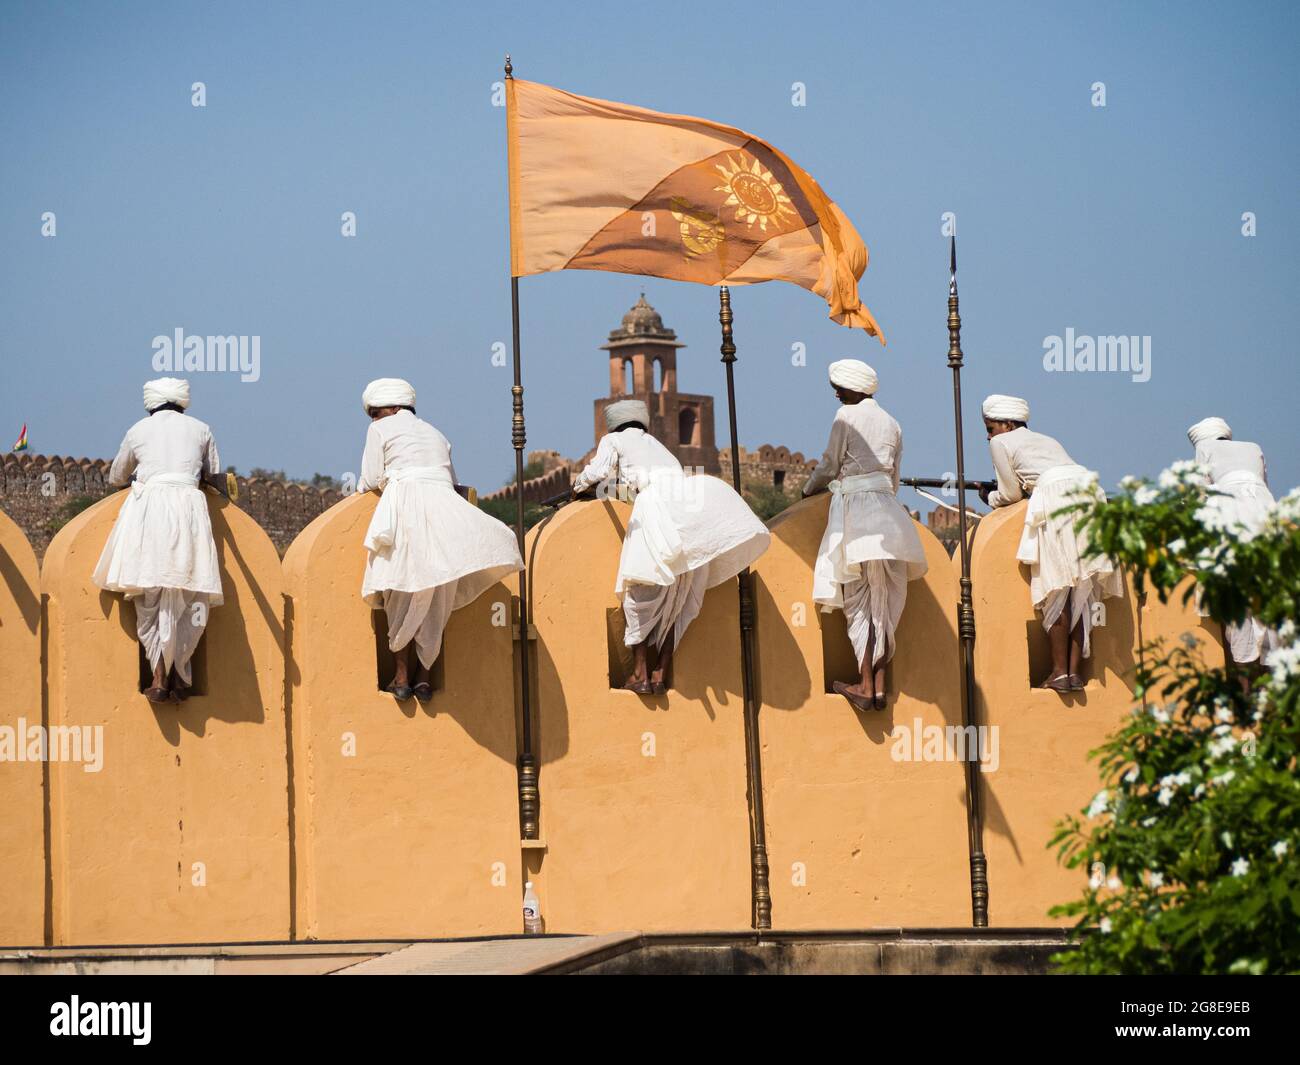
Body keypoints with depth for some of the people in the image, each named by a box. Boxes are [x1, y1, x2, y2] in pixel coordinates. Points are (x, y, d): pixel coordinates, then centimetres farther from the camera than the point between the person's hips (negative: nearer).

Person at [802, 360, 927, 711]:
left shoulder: (847, 416, -2)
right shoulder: (891, 423, 17)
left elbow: (829, 466, 1)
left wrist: (808, 489, 19)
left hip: (854, 506, -6)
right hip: (887, 508, 6)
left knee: (859, 601, -5)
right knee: (884, 603, 5)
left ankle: (866, 686, -10)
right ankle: (879, 683, 1)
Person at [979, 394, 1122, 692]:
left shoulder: (1001, 443, 15)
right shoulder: (1047, 441, 34)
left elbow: (1012, 493, 13)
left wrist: (991, 498, 32)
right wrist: (999, 494, 38)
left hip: (1055, 495, -7)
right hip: (1090, 491, 7)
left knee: (1056, 590, -5)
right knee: (1082, 590, 5)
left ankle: (1060, 672, -9)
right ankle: (1075, 671, 2)